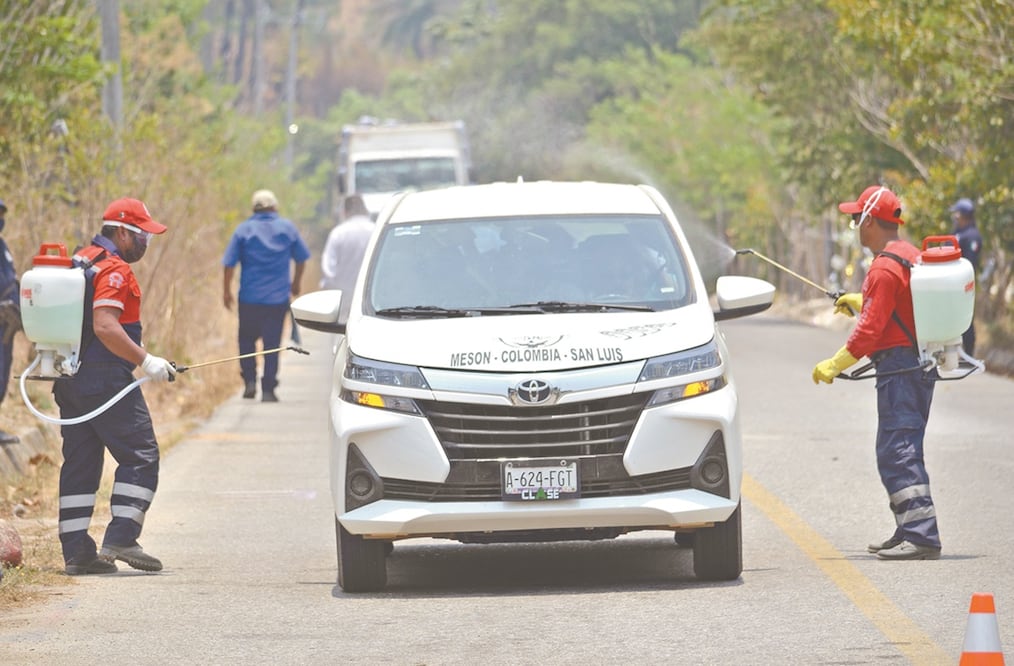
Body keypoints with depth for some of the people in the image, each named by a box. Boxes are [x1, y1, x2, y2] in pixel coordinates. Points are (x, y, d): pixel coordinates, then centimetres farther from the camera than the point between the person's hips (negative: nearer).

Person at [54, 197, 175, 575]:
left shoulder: (77, 262, 17)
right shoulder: (114, 270, -13)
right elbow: (105, 326, -24)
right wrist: (146, 361, -19)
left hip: (69, 383, 9)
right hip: (106, 381, -9)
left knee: (80, 463, 9)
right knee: (140, 455, -4)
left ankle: (76, 551, 8)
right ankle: (120, 539, -12)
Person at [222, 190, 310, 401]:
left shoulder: (244, 229, -2)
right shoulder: (287, 228, 2)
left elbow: (229, 263, -4)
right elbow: (301, 258, 10)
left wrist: (226, 290, 6)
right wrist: (295, 283, 26)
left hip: (250, 297, 0)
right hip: (278, 297, 0)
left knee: (247, 338, 15)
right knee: (272, 343, 4)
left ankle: (249, 381, 1)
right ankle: (268, 389, 1)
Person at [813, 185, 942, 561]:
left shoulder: (885, 268, -15)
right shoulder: (911, 256, 16)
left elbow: (871, 328, -18)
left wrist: (836, 365, -11)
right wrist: (860, 302, 38)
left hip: (898, 368, -10)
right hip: (921, 365, 10)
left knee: (898, 453, -12)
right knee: (900, 453, 16)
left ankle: (922, 537, -19)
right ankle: (910, 532, 19)